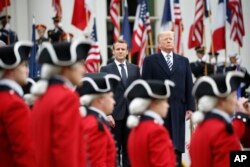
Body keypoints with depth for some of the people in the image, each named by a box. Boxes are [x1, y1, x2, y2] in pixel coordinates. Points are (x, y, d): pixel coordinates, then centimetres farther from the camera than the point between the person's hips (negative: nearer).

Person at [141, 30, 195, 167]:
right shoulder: (150, 61, 5)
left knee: (177, 145, 2)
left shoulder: (183, 61, 13)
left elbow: (189, 86, 10)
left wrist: (190, 107, 2)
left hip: (178, 109, 3)